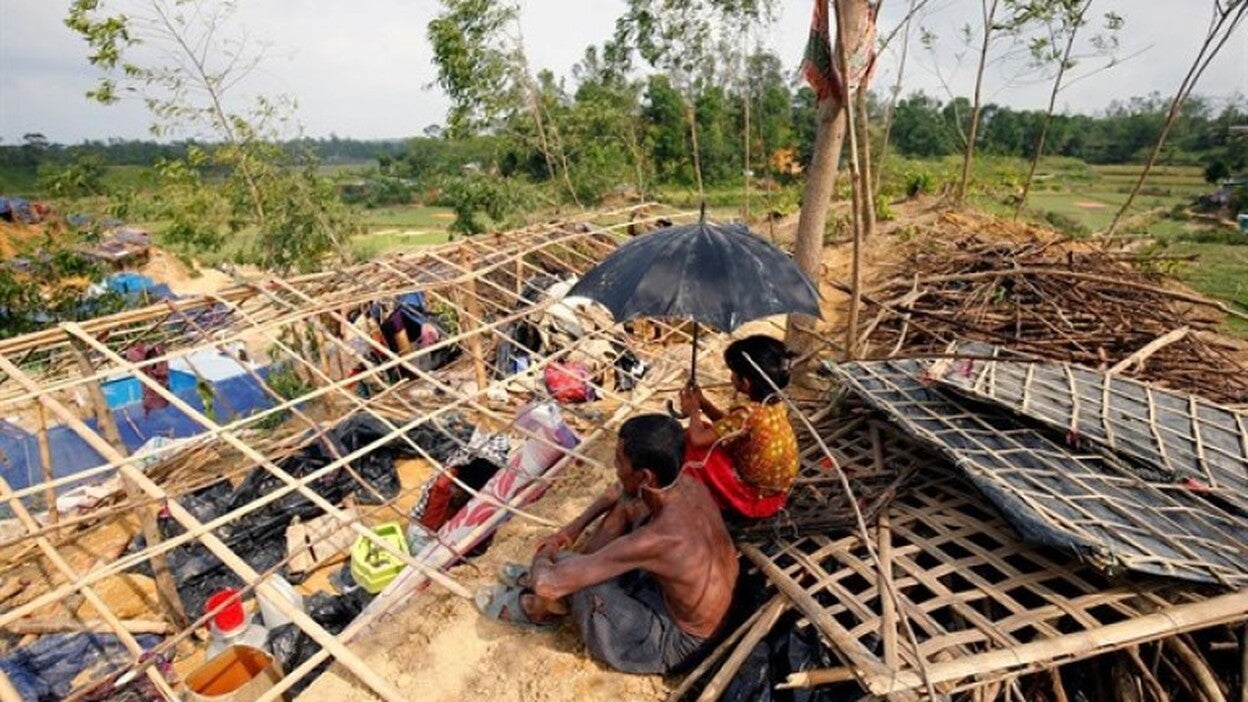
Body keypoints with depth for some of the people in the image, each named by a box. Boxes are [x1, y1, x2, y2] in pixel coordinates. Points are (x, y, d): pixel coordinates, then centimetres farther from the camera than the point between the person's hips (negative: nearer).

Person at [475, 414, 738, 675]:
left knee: (564, 564, -18)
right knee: (626, 506, 5)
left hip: (675, 640, -7)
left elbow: (548, 584, -34)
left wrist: (542, 557, -11)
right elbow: (621, 490, 8)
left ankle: (534, 611, 18)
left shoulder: (657, 539, -38)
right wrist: (575, 526, 3)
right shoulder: (685, 483, -15)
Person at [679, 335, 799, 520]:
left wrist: (694, 410, -9)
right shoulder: (774, 404, -5)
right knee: (715, 436, 13)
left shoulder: (748, 413, -32)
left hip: (754, 500, -8)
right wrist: (703, 403, 0)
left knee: (692, 446, -12)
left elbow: (697, 438, -28)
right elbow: (729, 424, 9)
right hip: (774, 492, 8)